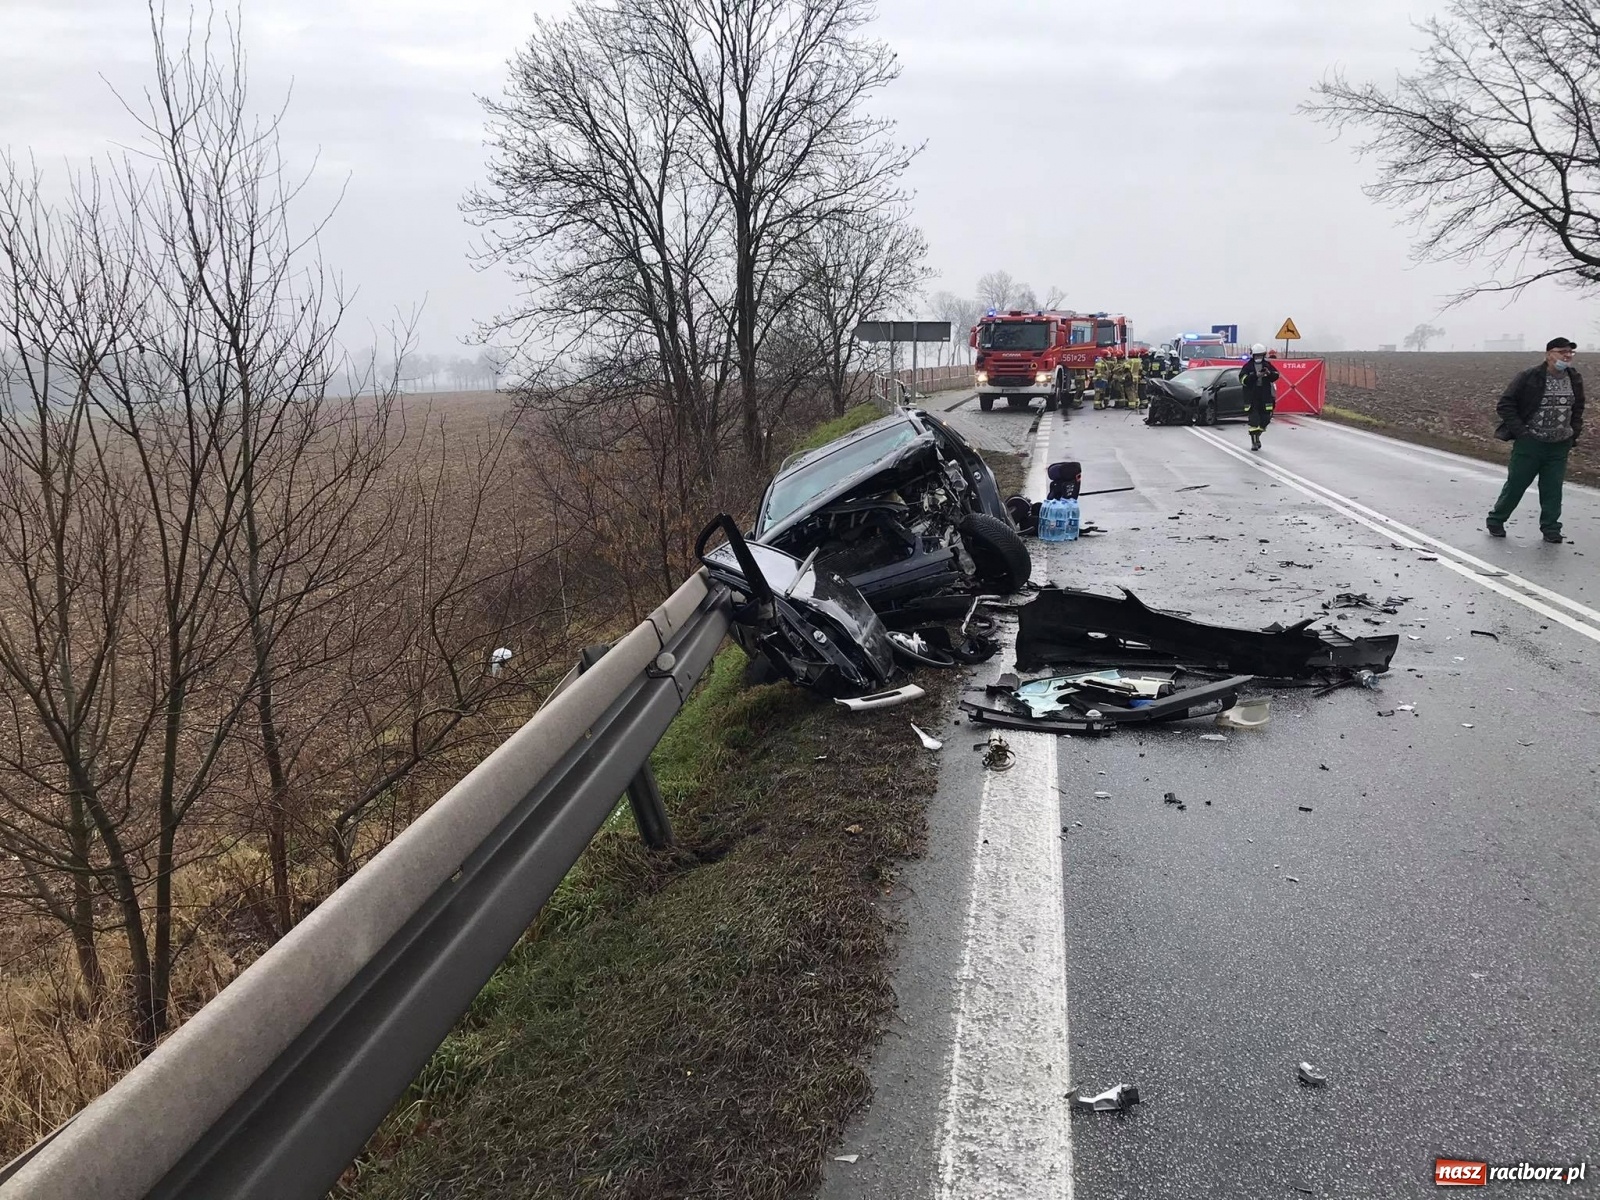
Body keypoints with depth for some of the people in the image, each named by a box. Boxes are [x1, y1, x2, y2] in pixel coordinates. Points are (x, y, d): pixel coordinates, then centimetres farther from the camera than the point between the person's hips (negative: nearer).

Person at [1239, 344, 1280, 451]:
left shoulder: (1268, 365, 9)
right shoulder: (1247, 367, 0)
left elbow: (1276, 375, 1)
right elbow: (1243, 379, -13)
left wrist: (1269, 373, -20)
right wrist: (1256, 375, -24)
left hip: (1265, 397, 4)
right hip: (1252, 397, -3)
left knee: (1265, 418, 7)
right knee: (1254, 419, -8)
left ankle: (1257, 436, 30)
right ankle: (1254, 442, -4)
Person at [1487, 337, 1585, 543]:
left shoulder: (1575, 380, 6)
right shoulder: (1528, 378, -12)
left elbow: (1577, 409, 21)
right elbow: (1504, 406, -8)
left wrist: (1573, 433, 9)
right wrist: (1520, 431, -13)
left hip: (1559, 447, 4)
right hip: (1530, 443, -4)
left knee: (1553, 488, 5)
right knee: (1515, 484, 3)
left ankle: (1550, 529, 13)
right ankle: (1495, 521, 18)